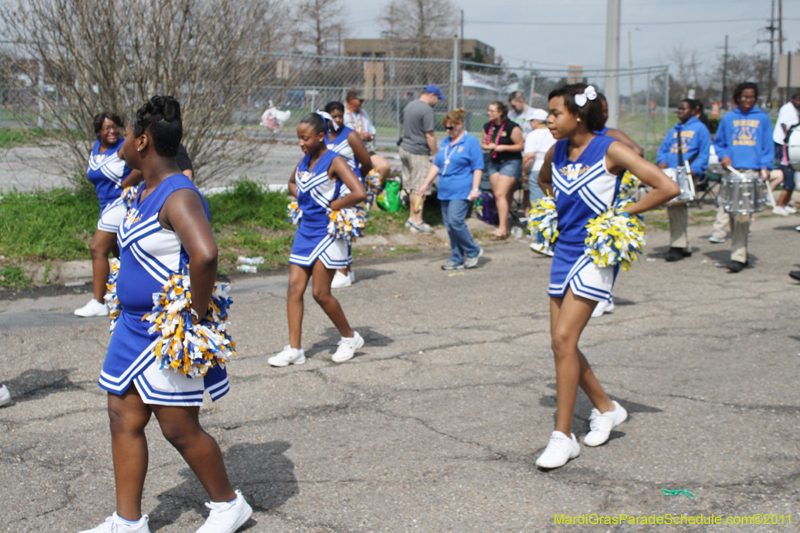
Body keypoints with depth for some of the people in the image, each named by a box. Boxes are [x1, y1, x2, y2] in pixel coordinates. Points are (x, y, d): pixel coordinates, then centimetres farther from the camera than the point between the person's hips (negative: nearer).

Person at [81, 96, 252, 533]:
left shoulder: (178, 197, -22)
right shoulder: (144, 193, 10)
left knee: (179, 429, 1)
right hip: (135, 326, 10)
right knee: (124, 419, 10)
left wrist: (197, 316, -30)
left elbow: (205, 254, -38)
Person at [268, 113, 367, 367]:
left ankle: (350, 338, 19)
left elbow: (360, 193, -27)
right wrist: (302, 200, 11)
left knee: (321, 293, -3)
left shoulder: (334, 162, -14)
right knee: (294, 287, 1)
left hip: (327, 233, -7)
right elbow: (292, 183, 31)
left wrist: (332, 205, -15)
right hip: (305, 231, 7)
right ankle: (294, 349, 5)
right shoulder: (304, 161, 9)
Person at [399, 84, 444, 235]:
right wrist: (435, 154, -8)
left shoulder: (409, 105, 12)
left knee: (411, 186, 16)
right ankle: (417, 222, -2)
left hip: (405, 148, 9)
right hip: (418, 152, -9)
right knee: (420, 188, -4)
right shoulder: (427, 110, -15)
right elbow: (429, 135, -16)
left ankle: (412, 217, 23)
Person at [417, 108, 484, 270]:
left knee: (455, 221, -18)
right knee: (449, 225, 5)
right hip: (445, 191, 7)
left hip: (462, 192, -7)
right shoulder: (445, 142, 16)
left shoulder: (471, 142, -3)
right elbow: (436, 165, 21)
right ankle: (457, 260, 12)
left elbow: (478, 168, -6)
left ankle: (473, 251, 1)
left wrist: (475, 189, -14)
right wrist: (426, 184, 16)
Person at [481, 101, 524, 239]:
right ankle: (505, 227, 13)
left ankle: (502, 228, -15)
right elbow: (483, 144, 16)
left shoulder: (512, 127, -12)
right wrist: (488, 146, -7)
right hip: (494, 163, 7)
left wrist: (503, 147, -20)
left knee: (501, 194, -16)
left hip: (511, 162, -7)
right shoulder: (487, 127, 7)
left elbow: (520, 146, -9)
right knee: (497, 195, 4)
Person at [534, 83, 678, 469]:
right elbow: (544, 180, 31)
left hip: (595, 252, -7)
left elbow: (667, 188, -17)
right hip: (565, 248, 7)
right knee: (561, 343, 8)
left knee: (564, 338, -16)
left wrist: (623, 213, -11)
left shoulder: (609, 150, -13)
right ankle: (606, 408, 30)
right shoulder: (556, 152, 6)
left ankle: (563, 437, -8)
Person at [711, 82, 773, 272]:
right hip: (731, 170, 2)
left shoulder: (762, 118, 11)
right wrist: (723, 156, -1)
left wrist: (765, 166, -4)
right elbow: (718, 142, 18)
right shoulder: (728, 118, 13)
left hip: (752, 170, -2)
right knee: (726, 208, -3)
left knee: (742, 215, -9)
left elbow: (768, 146, 10)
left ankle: (738, 256, -8)